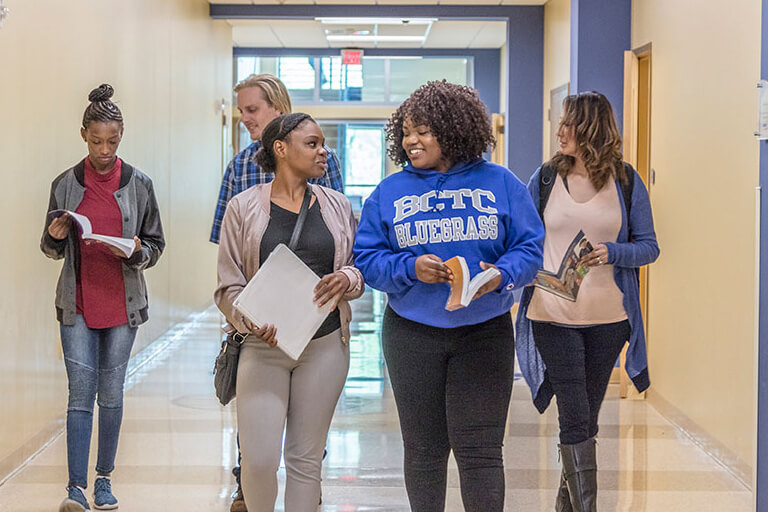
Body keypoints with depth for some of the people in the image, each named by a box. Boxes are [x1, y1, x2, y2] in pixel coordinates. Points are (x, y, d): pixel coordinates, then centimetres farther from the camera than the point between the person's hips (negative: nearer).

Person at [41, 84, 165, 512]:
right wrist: (54, 238, -13)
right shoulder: (66, 184, 2)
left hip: (123, 303, 0)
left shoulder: (139, 184, 0)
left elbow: (156, 246, 5)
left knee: (111, 393, 7)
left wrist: (137, 252, -16)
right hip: (78, 304, 0)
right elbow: (52, 250, 9)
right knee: (81, 393, -5)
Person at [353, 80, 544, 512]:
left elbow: (530, 247, 1)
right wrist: (410, 268, -16)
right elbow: (367, 259, 2)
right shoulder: (389, 192, 5)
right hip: (412, 334, 2)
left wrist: (502, 274, -19)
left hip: (484, 332, -2)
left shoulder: (499, 183, 2)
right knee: (424, 449, 9)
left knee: (479, 449, -4)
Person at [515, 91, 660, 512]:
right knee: (575, 418, -6)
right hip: (553, 315, -1)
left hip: (607, 317, 1)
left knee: (586, 416, 12)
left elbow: (649, 246, 2)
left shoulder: (625, 181, 1)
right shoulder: (545, 177, 3)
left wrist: (612, 252, -16)